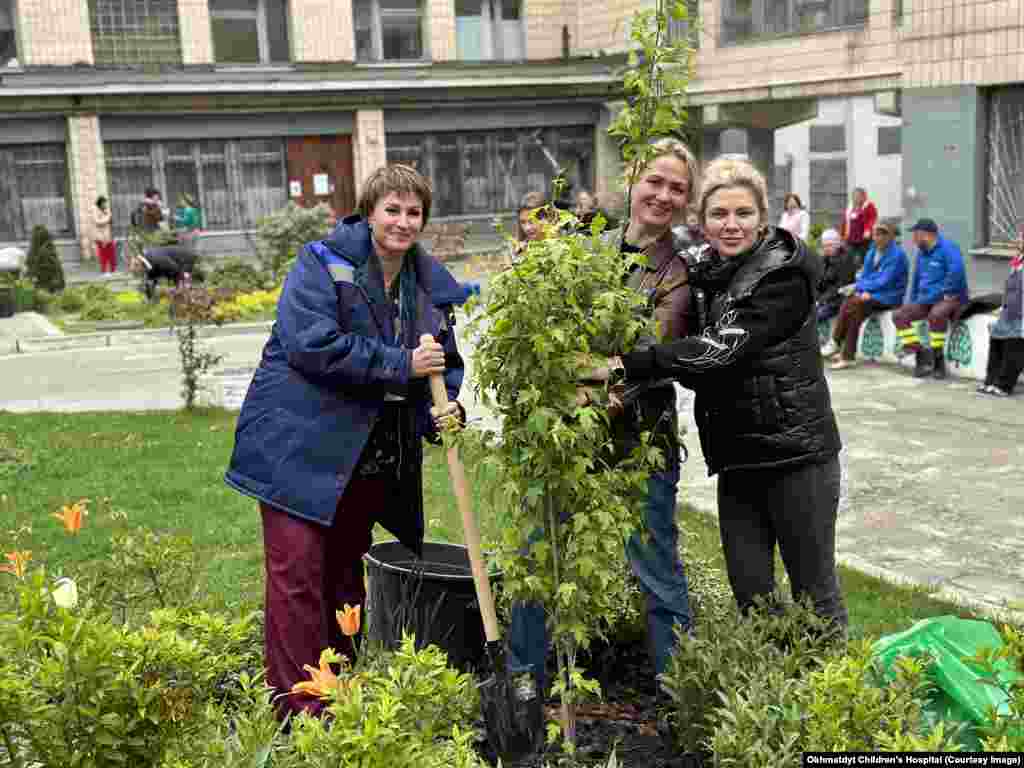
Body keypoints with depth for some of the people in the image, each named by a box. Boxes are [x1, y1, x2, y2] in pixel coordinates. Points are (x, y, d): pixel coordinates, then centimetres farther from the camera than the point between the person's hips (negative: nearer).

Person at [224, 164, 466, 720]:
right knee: (297, 577, -8)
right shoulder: (322, 264, -11)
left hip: (372, 458, 6)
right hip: (300, 445, -6)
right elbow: (311, 344, -23)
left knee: (347, 575, 16)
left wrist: (446, 407, -8)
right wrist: (400, 365, -23)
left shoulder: (431, 283, 8)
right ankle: (299, 710, 0)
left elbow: (445, 362, 14)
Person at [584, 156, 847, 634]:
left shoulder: (783, 276, -14)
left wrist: (625, 365, -28)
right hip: (737, 455, 7)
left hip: (796, 453, -6)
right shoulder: (707, 274, 9)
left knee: (815, 594, 6)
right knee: (750, 597, 10)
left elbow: (721, 348, -25)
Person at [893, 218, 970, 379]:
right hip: (926, 300, 9)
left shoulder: (947, 247, -12)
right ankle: (921, 353, -6)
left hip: (949, 299, -8)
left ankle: (938, 358, -21)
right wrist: (913, 301, 21)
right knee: (899, 315, -8)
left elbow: (956, 271, -28)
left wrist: (948, 293, -24)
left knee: (935, 315, -38)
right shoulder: (922, 252, 16)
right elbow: (917, 278, 26)